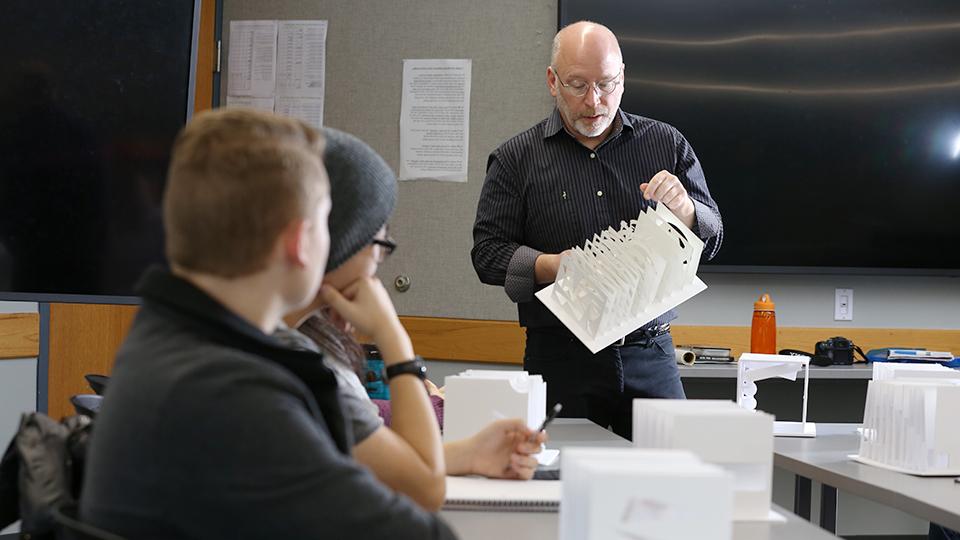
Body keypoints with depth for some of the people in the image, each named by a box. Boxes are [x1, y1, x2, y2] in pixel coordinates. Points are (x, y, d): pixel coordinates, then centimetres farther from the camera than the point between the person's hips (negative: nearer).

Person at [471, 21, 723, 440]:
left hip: (650, 358, 2)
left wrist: (682, 208, -11)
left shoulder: (667, 145, 9)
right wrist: (551, 266, -16)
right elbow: (487, 252, 1)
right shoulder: (516, 159, 5)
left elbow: (710, 240, 10)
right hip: (560, 359, -1)